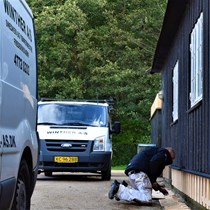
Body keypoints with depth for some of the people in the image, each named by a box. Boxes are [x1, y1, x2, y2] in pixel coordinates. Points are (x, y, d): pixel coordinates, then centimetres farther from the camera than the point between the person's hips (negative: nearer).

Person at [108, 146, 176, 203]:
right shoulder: (164, 153, 6)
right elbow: (153, 162, -16)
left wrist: (159, 188, 35)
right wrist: (153, 181, -9)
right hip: (139, 171, -10)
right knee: (147, 198, -18)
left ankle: (124, 187, 0)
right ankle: (119, 189, -22)